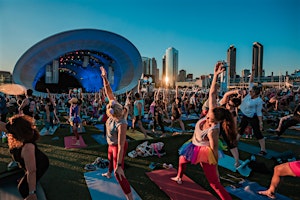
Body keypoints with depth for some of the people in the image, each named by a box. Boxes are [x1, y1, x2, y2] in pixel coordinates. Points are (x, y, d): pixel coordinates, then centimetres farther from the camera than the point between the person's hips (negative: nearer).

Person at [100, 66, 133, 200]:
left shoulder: (121, 124, -39)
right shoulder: (117, 111, -20)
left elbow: (121, 146, -37)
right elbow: (109, 93, -18)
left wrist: (119, 166, -34)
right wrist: (104, 78, -26)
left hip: (118, 147, -9)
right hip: (112, 144, 9)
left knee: (119, 174, -4)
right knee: (110, 159, 36)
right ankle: (108, 174, 69)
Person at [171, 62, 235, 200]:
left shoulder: (213, 131, -37)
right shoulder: (212, 113, -21)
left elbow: (214, 150, -28)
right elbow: (212, 93, -24)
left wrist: (215, 168, -19)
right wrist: (216, 75, -32)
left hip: (204, 152, -8)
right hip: (194, 146, 8)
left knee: (214, 183, -3)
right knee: (182, 158, 30)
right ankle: (179, 177, 58)